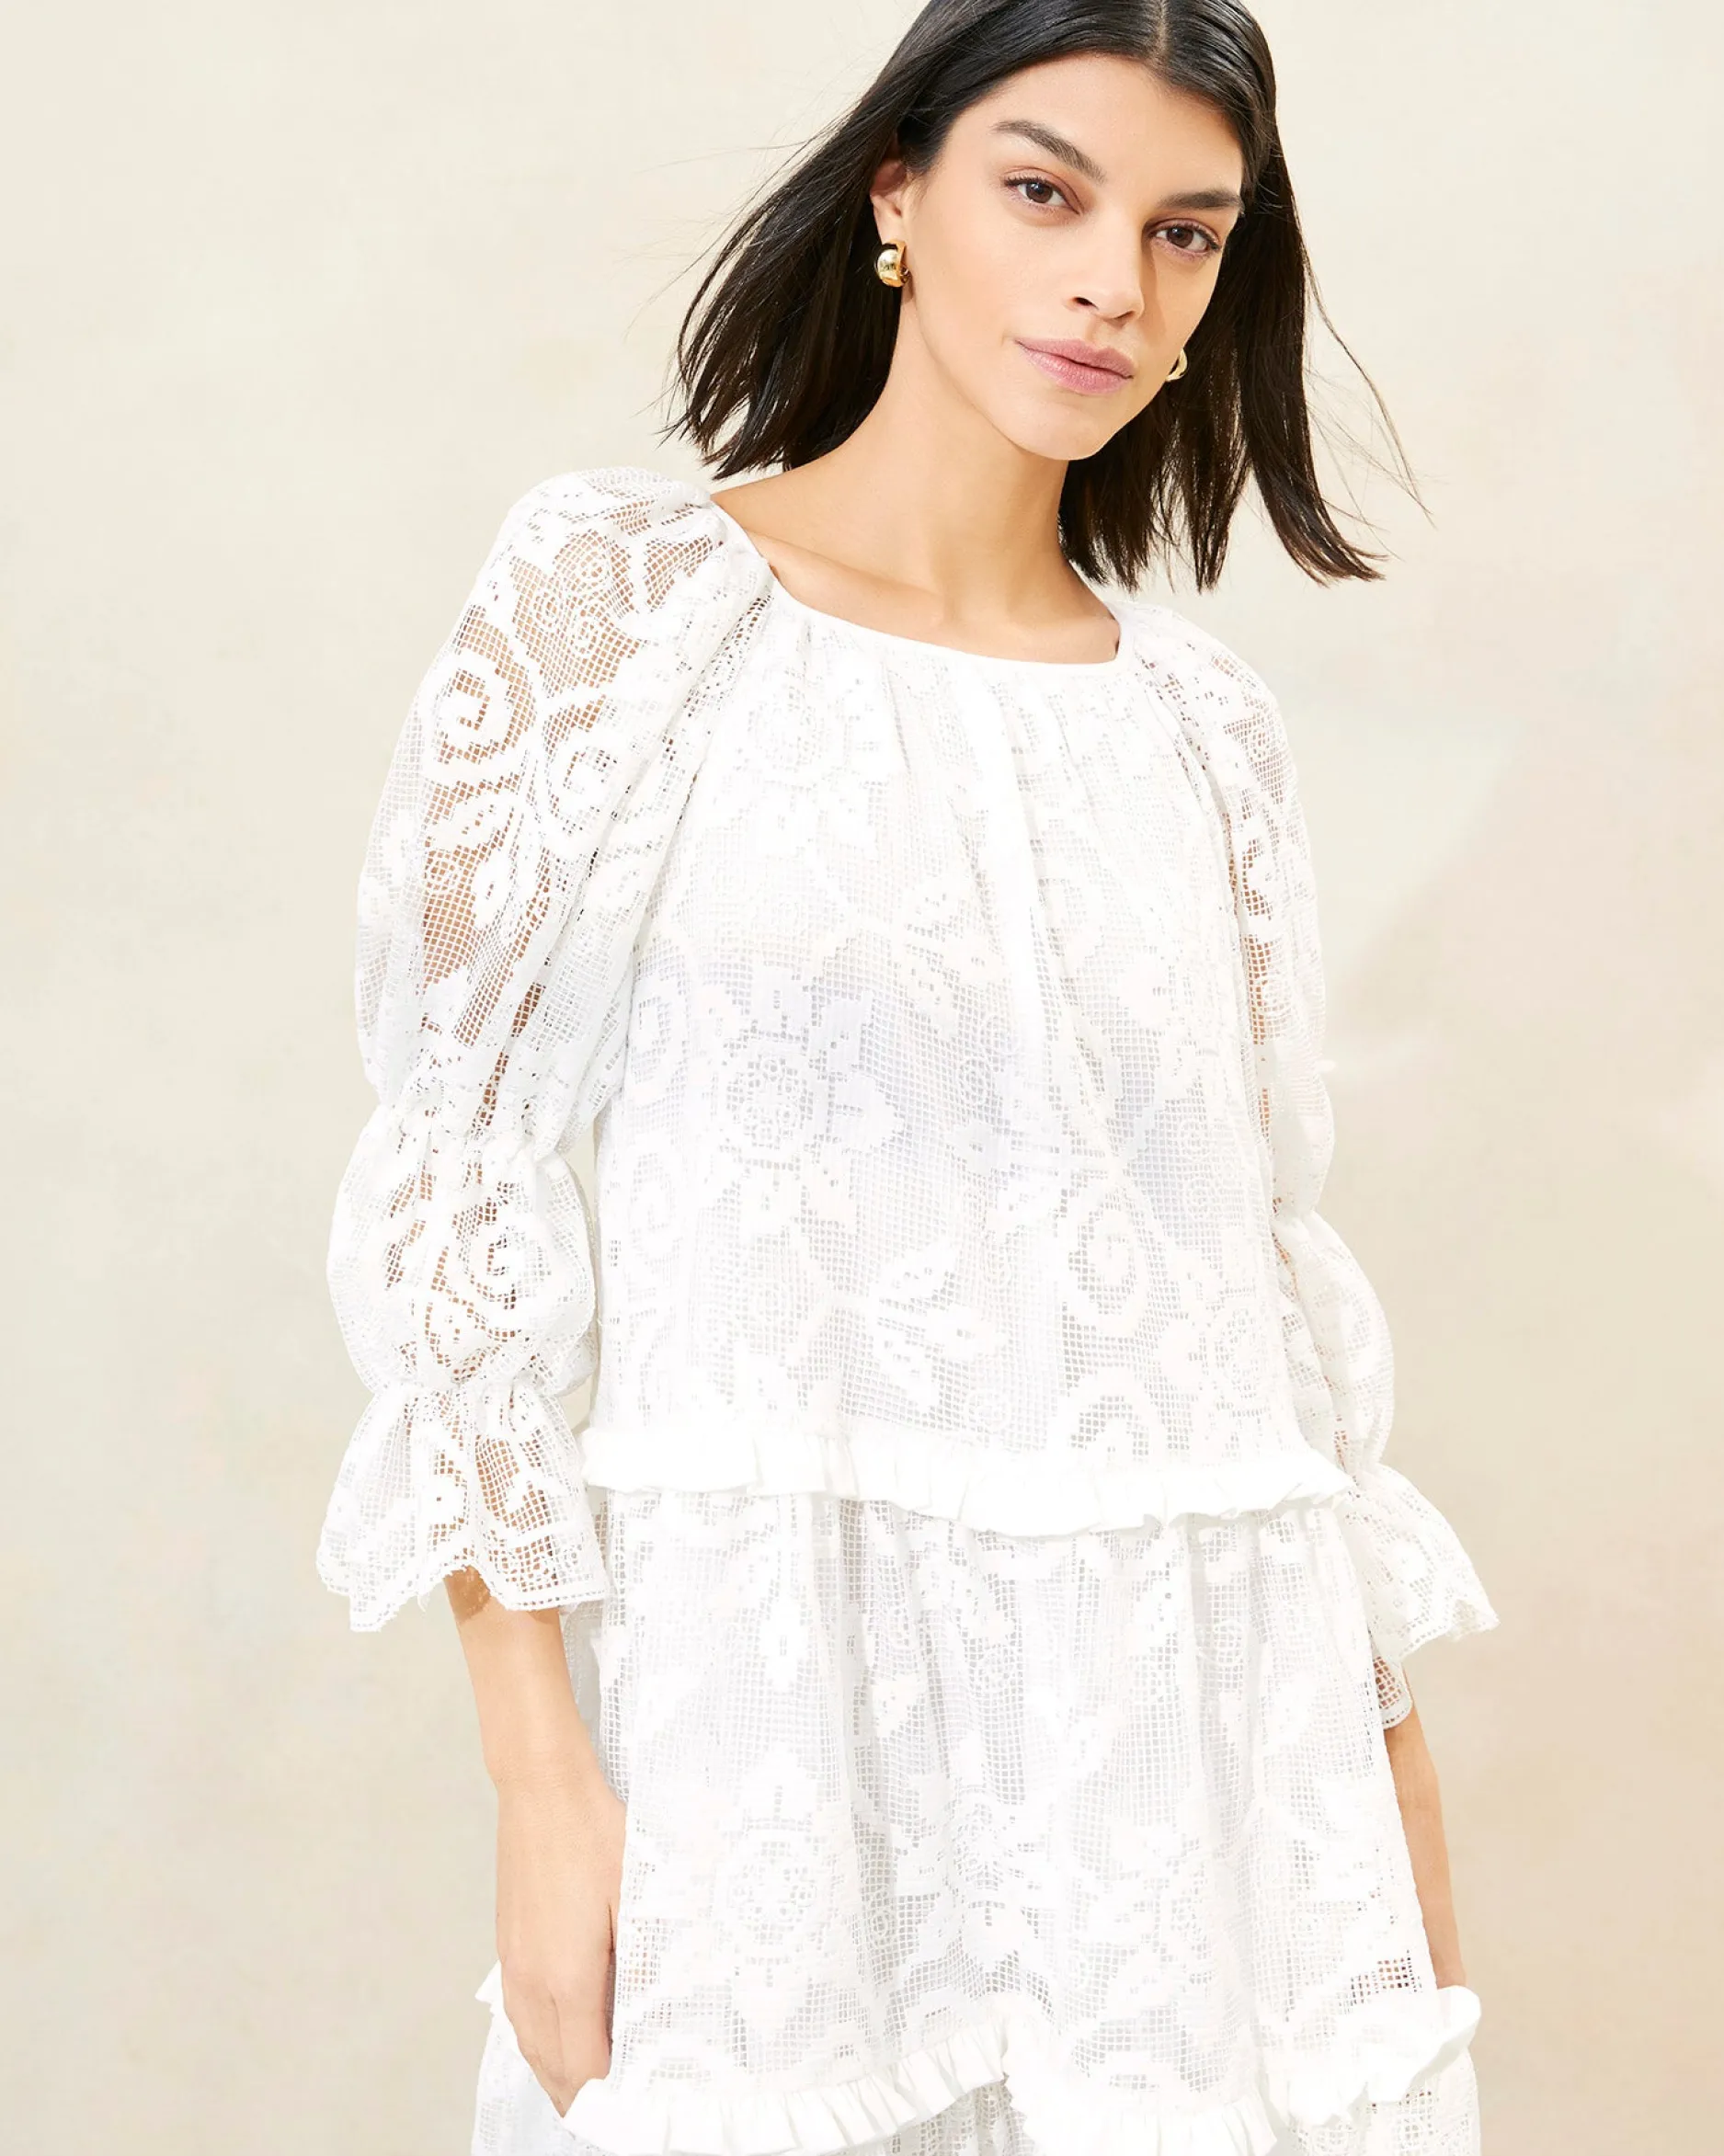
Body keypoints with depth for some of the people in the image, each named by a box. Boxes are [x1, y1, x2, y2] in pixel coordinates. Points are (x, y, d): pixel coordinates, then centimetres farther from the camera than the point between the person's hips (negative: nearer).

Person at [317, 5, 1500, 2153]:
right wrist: (540, 1774, -12)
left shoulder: (1203, 719, 10)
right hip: (777, 1696, -3)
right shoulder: (614, 587, -2)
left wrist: (1389, 1737, 11)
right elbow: (449, 1171, -6)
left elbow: (1270, 1242, 13)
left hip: (1206, 1722, 4)